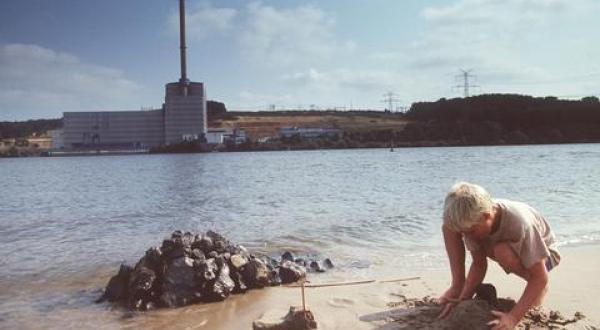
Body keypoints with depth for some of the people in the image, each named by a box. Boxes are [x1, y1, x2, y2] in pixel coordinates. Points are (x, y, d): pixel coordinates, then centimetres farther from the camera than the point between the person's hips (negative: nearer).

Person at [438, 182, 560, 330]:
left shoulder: (518, 223, -40)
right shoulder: (473, 219, -25)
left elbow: (540, 277, -34)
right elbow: (478, 264, -13)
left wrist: (513, 317, -42)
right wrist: (463, 298, -26)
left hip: (541, 254, -4)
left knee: (503, 251, -41)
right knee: (448, 225, -18)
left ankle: (538, 289, -10)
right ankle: (458, 287, -7)